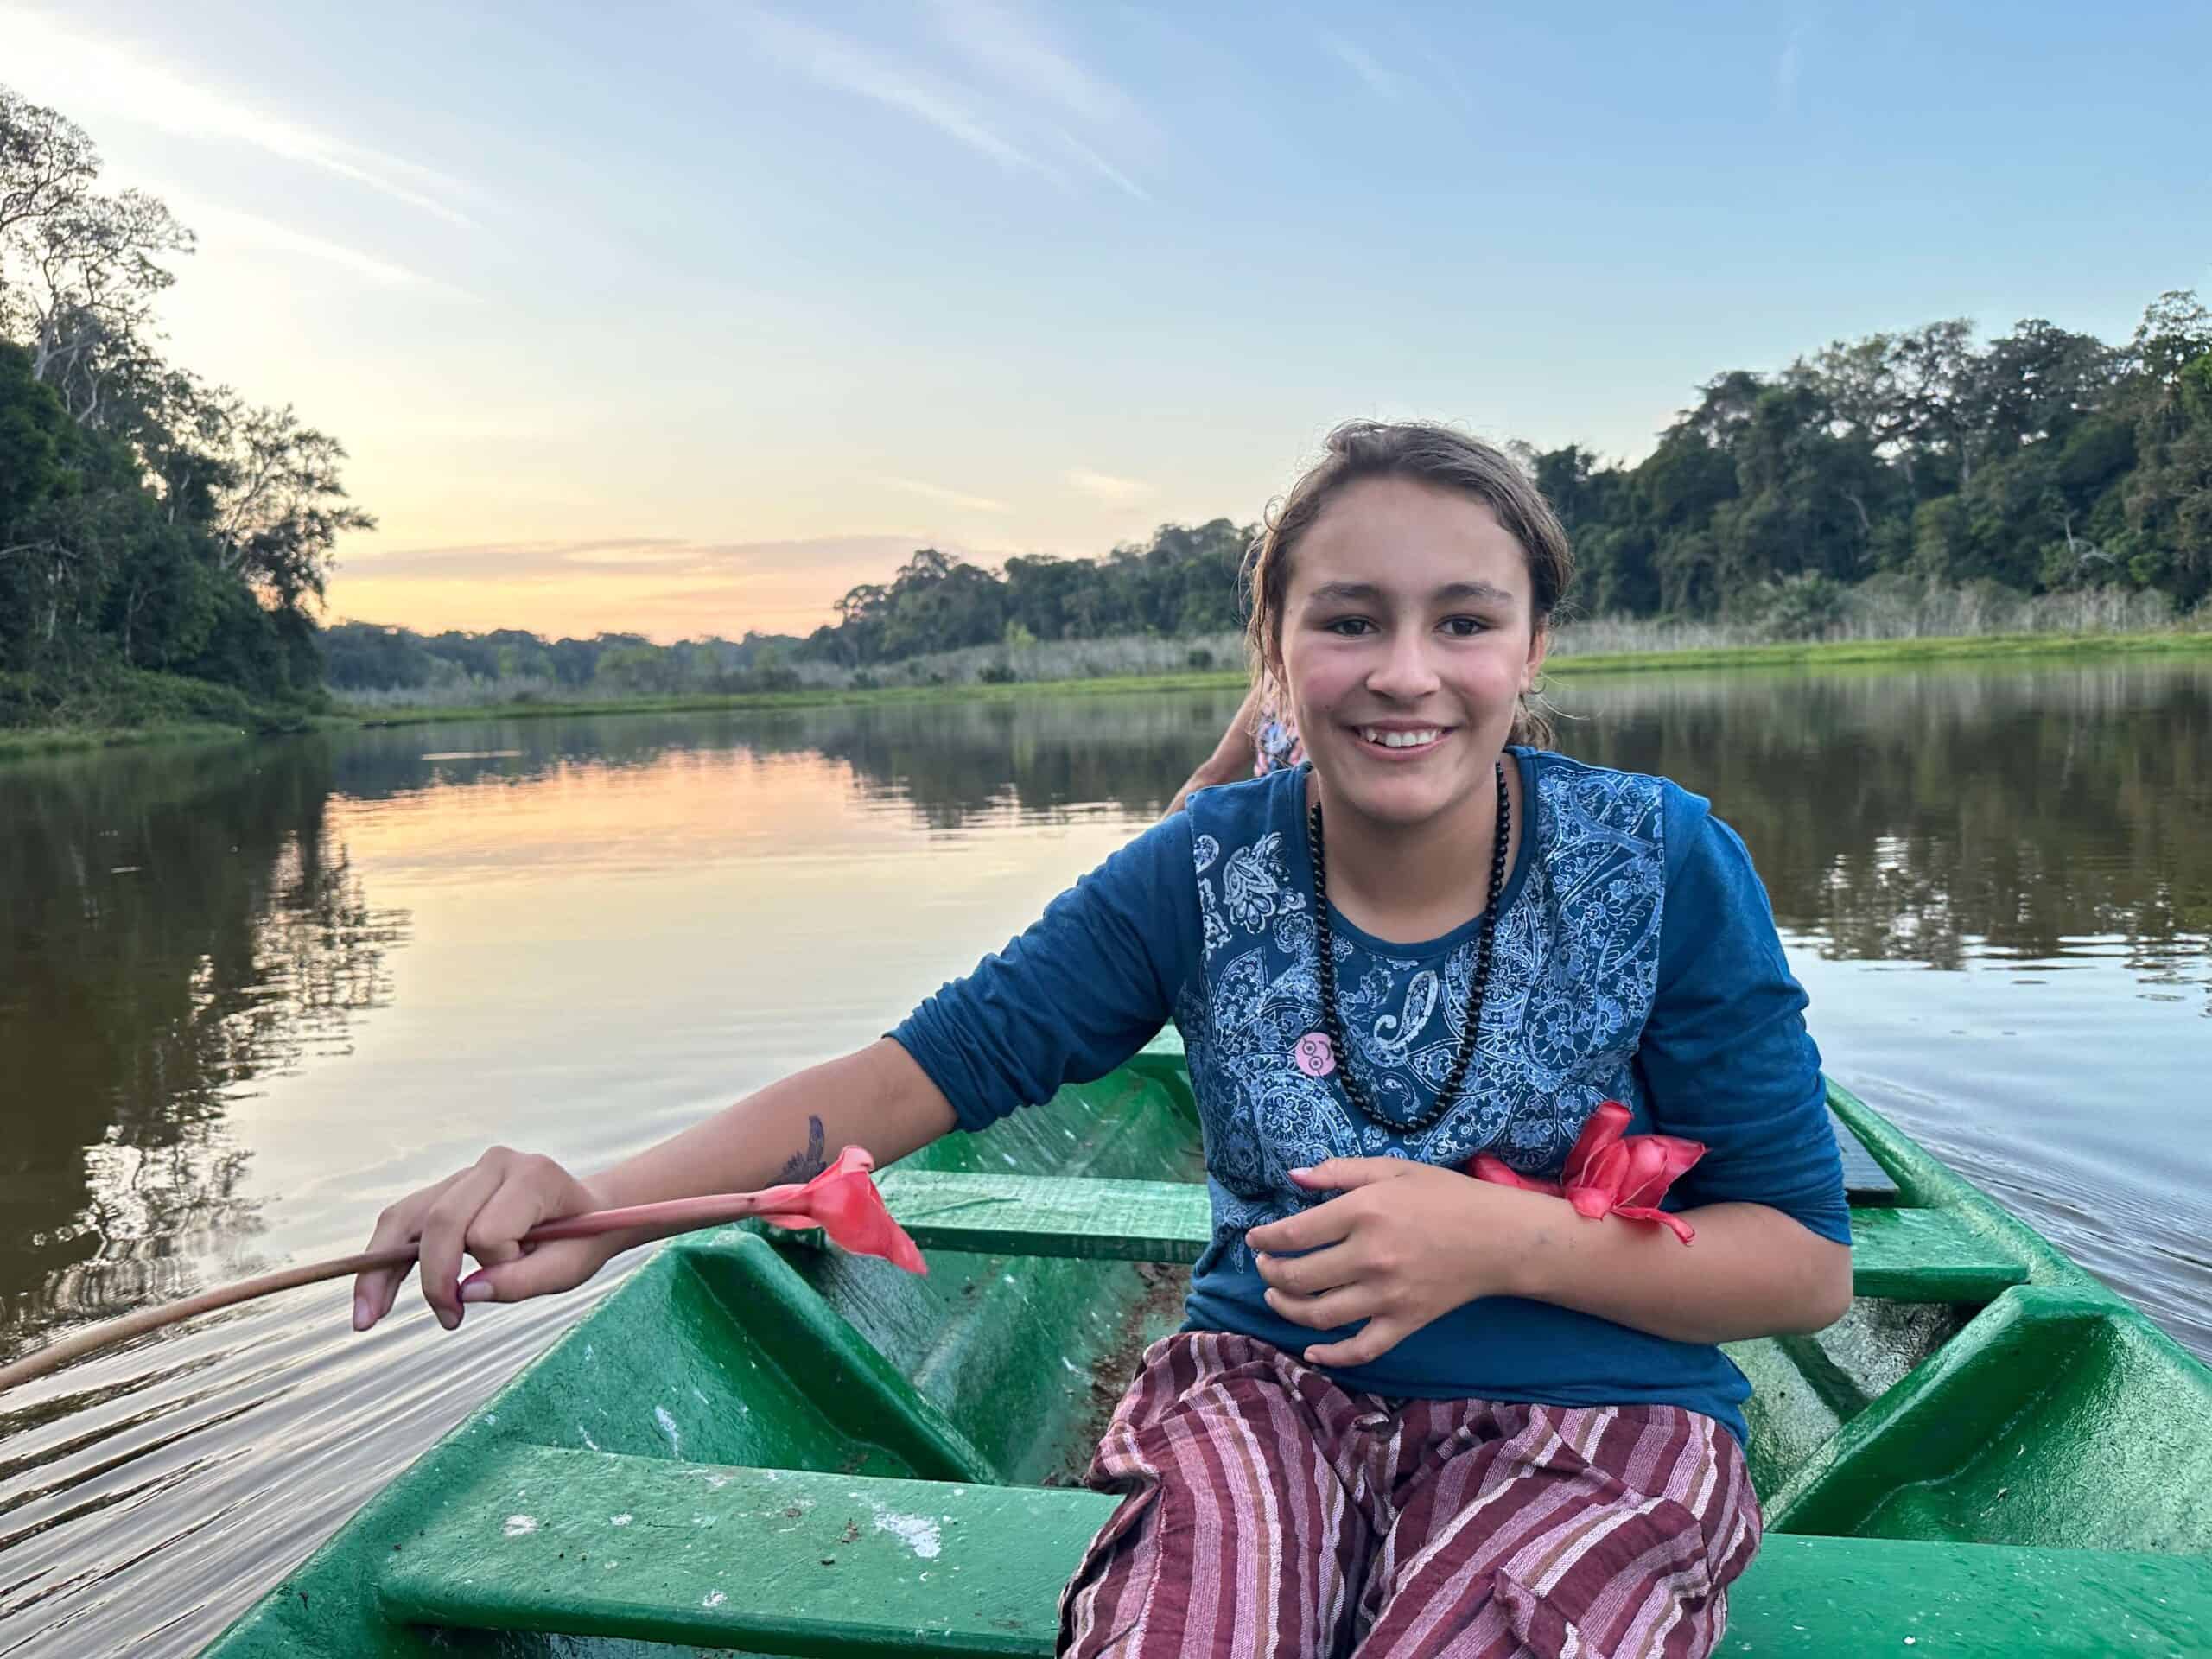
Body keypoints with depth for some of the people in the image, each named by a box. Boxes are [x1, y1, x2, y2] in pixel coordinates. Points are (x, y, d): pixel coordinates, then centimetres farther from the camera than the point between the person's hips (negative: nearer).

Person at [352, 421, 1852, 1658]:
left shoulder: (1663, 866, -11)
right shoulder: (1208, 872, -7)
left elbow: (1808, 1265, -6)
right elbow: (934, 1062, -9)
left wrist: (1503, 1239, -24)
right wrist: (603, 1204, -24)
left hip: (1590, 1419, 0)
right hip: (1269, 1382, 1)